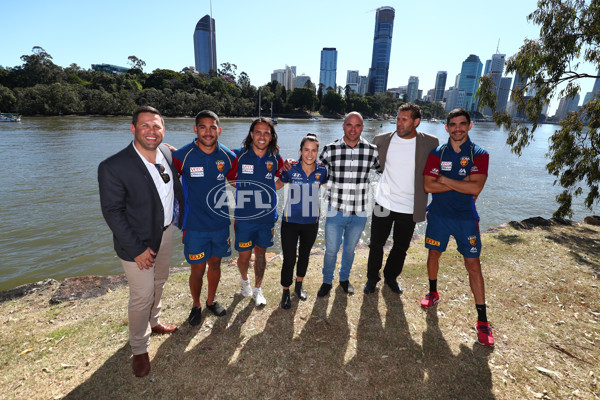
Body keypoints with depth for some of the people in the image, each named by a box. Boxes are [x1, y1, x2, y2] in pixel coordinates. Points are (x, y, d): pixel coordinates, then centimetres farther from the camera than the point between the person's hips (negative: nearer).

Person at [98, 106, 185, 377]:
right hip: (138, 242, -5)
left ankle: (153, 322, 52)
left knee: (158, 284, 25)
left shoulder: (167, 154, -5)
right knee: (142, 296, 8)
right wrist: (137, 249, -18)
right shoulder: (113, 167, -22)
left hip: (166, 233, 6)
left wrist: (184, 222, 7)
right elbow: (112, 212, -18)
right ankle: (139, 349, 33)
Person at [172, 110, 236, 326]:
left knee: (215, 264, 18)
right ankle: (196, 306, 36)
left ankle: (211, 300, 43)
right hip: (195, 226, -3)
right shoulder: (183, 155, -13)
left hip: (221, 223, 3)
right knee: (197, 270, 8)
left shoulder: (228, 156, -4)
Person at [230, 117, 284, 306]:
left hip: (267, 217, 2)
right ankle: (244, 279, 41)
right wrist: (243, 188, -7)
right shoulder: (238, 155, -8)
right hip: (244, 217, -2)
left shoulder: (275, 158, -1)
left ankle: (258, 289, 35)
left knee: (260, 254, 15)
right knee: (244, 256, 8)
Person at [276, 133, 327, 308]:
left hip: (311, 222, 3)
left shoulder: (322, 171, -6)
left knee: (304, 255, 20)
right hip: (290, 221, -2)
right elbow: (277, 185, 3)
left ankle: (299, 285, 44)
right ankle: (286, 292, 26)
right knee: (289, 259, 0)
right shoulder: (291, 169, -12)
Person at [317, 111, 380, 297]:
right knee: (331, 250, 10)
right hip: (335, 211, -1)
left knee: (350, 249, 20)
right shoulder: (330, 149, -6)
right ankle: (327, 281, 35)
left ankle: (344, 278, 45)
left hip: (359, 213, 2)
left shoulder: (372, 150, -3)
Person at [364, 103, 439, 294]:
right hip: (383, 204, 0)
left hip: (409, 208, 1)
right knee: (376, 244, 10)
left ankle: (391, 276, 41)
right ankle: (372, 277, 34)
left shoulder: (430, 143, -4)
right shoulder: (382, 140, -3)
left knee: (401, 247, 16)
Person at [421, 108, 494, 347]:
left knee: (473, 265, 0)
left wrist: (445, 179, -14)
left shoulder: (479, 155, -4)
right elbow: (428, 186, -12)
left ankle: (482, 320, 13)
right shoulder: (437, 153, 0)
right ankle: (433, 293, 38)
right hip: (438, 215, 2)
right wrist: (461, 184, -14)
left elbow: (476, 187, -19)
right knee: (433, 255, 12)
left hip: (465, 217, -1)